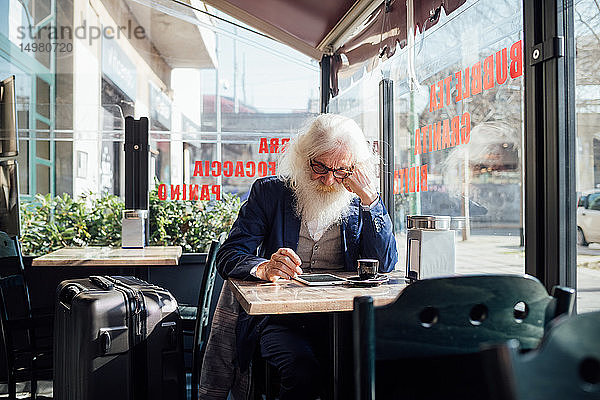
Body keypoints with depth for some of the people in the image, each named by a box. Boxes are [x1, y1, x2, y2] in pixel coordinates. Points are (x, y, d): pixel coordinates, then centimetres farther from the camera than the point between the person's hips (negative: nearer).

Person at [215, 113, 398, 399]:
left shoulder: (358, 202, 10)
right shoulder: (269, 192, 5)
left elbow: (385, 266, -1)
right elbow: (228, 256, -3)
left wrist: (370, 199, -8)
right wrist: (263, 268, -27)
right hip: (278, 316, -1)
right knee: (303, 370, -30)